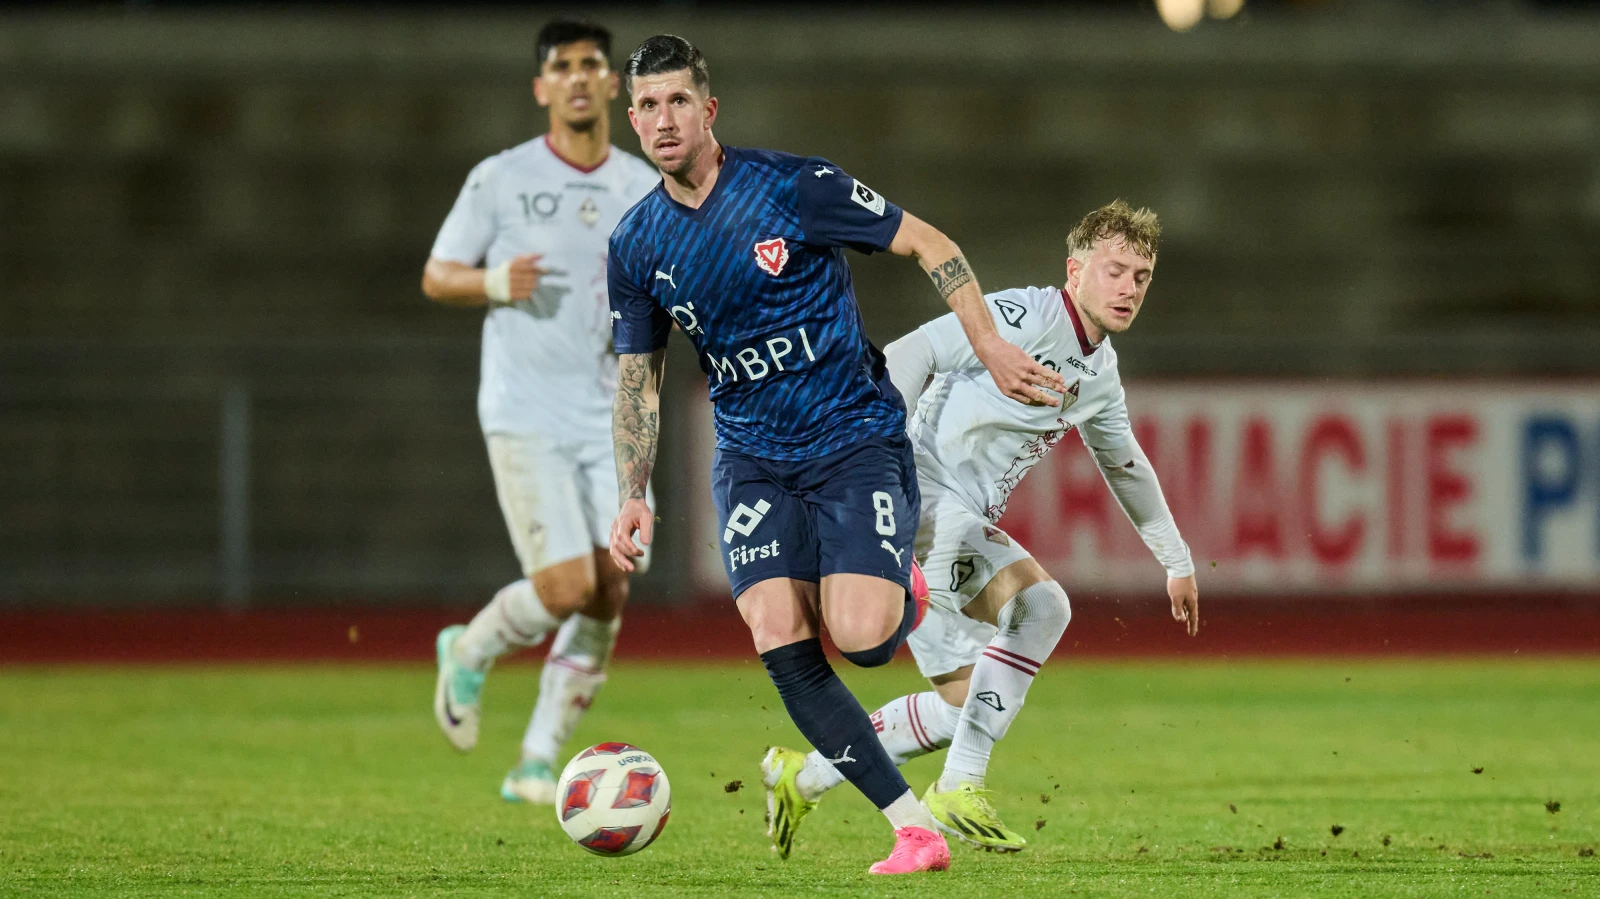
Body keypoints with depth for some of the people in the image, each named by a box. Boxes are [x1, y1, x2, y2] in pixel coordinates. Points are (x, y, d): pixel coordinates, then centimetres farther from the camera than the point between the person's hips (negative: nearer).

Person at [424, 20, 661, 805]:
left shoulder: (645, 190, 7)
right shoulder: (501, 180, -2)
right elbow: (436, 277, 4)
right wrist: (493, 283, -16)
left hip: (611, 419, 4)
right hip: (525, 416, -4)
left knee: (607, 598, -2)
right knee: (566, 586, -15)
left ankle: (537, 763, 9)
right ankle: (470, 654, 17)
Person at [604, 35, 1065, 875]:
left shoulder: (793, 187, -11)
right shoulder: (635, 244, 2)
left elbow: (927, 244, -3)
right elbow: (637, 378, 11)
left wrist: (989, 345, -10)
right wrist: (633, 496, 0)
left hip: (857, 438, -4)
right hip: (751, 462, 4)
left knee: (856, 635, -23)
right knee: (778, 642, -17)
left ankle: (901, 591, 17)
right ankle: (915, 830, -11)